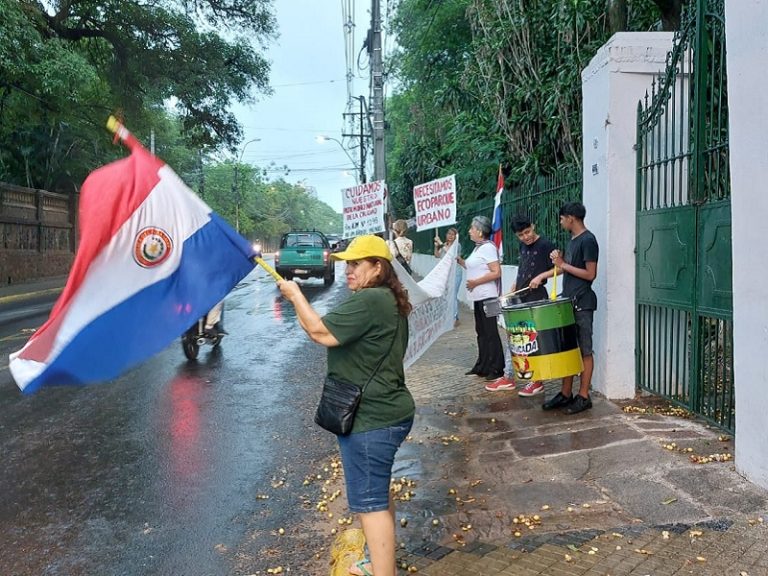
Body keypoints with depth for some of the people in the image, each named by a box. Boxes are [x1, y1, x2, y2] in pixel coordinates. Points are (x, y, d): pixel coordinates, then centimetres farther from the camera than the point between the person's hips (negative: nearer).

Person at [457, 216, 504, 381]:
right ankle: (482, 366, 23)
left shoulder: (488, 248, -14)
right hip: (478, 297, 10)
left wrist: (476, 282, -19)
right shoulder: (478, 248, 15)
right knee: (481, 331, 15)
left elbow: (496, 273, -19)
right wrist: (459, 260, 10)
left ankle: (496, 369, 2)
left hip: (487, 297, -10)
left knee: (490, 333, -4)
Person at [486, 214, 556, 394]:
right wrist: (512, 290, 17)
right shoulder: (523, 246, 12)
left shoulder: (545, 245, -10)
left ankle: (537, 381, 8)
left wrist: (541, 276, -22)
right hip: (519, 299, 8)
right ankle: (508, 378, 21)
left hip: (536, 299, -8)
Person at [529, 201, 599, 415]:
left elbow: (590, 274, -17)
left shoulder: (588, 240, -13)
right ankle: (566, 393, 19)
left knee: (584, 351, 0)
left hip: (582, 303, -9)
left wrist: (563, 265, -13)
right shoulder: (573, 239, 14)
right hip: (568, 301, 9)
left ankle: (583, 397, 7)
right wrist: (542, 275, 16)